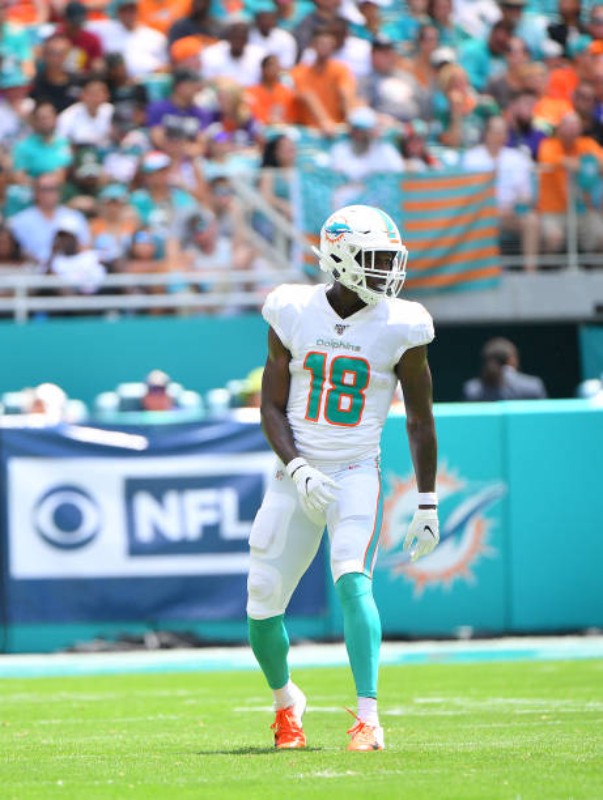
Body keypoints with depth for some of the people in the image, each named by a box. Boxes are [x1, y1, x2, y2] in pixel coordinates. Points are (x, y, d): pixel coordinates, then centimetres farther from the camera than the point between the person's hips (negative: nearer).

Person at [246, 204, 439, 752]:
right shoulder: (294, 314, -3)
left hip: (356, 475, -2)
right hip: (296, 475, 2)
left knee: (353, 580, -26)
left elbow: (420, 419, 3)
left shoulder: (399, 327, -5)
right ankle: (286, 702, 31)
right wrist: (298, 471, -15)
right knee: (263, 608, 2)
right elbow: (272, 408, 1)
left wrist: (427, 505, 3)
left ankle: (368, 718, -31)